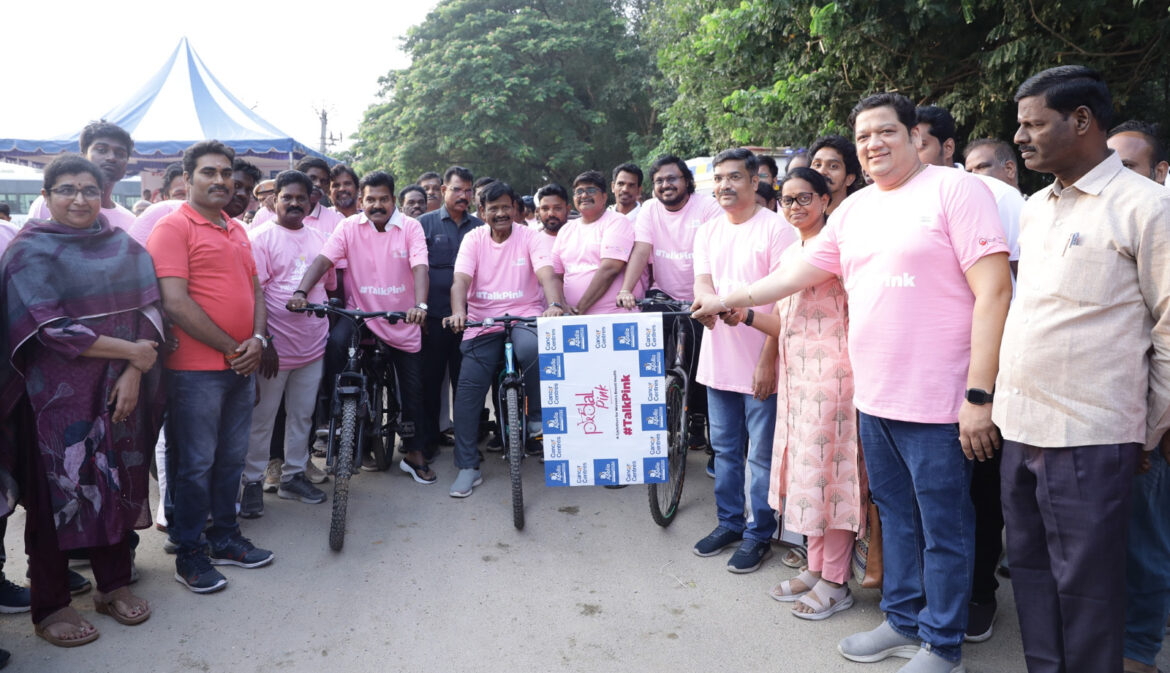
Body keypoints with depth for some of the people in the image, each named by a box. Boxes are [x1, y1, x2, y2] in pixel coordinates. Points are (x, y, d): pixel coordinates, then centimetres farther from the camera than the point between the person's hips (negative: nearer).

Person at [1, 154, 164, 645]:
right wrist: (131, 351, -12)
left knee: (117, 483, 9)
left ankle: (114, 584, 26)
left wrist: (132, 374, -10)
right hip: (57, 395, -3)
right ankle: (49, 606, 18)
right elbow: (51, 328, -13)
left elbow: (148, 312, 3)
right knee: (56, 490, 3)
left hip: (119, 391, 4)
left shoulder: (126, 249, 8)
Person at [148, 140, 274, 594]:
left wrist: (257, 340, -2)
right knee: (195, 464, 2)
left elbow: (255, 290, 16)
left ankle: (225, 538, 30)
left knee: (231, 459, 16)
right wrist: (230, 348, -13)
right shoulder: (174, 227, -8)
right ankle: (189, 554, 16)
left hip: (241, 365, 7)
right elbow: (176, 303, -17)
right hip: (196, 369, -7)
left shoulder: (237, 230, 16)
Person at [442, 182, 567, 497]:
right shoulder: (474, 238, 7)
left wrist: (554, 304, -35)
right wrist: (458, 312, -28)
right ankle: (467, 467, 6)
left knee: (532, 349, -36)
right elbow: (461, 279, -7)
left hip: (525, 316, -2)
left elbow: (546, 273, -14)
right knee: (467, 390, -6)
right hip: (482, 322, 2)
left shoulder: (531, 237, 2)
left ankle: (537, 418, -12)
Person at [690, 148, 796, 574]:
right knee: (724, 448, 16)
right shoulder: (707, 232, 12)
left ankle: (759, 534, 18)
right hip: (718, 359, 6)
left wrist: (768, 359, -17)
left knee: (761, 455, 3)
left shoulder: (777, 229, -8)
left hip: (760, 362, -6)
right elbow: (702, 285, 1)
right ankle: (729, 523, 31)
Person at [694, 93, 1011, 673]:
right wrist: (729, 300, 19)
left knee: (943, 529, 6)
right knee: (895, 516, 18)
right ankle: (903, 622, 34)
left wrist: (979, 395, -18)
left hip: (937, 402, -7)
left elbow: (993, 291, -14)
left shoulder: (955, 190, -8)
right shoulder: (855, 209, 13)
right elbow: (802, 271, 20)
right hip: (873, 397, 7)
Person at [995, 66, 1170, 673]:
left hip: (1088, 438, -7)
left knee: (1085, 583, 5)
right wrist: (998, 399, 14)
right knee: (1031, 568, 16)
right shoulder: (1034, 209, 13)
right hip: (1020, 427, 7)